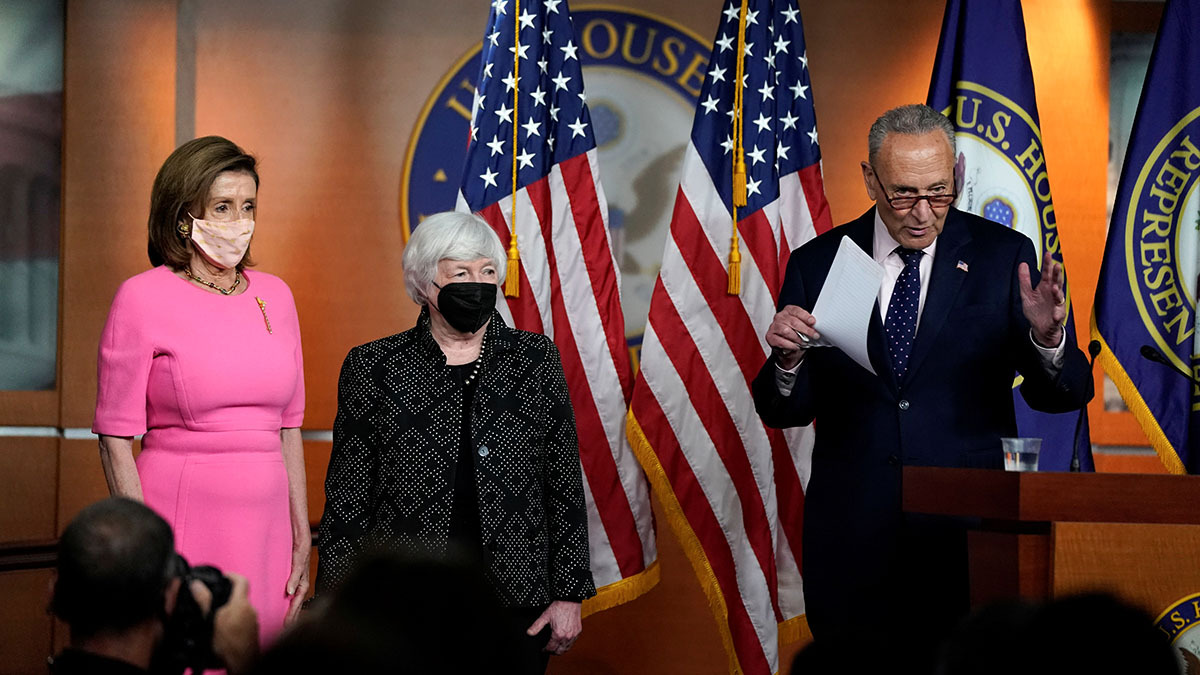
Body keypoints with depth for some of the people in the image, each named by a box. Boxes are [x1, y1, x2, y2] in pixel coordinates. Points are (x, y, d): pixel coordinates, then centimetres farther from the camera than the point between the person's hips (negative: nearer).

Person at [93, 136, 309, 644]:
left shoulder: (274, 297, 11)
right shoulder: (142, 298, -5)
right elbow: (115, 438, -6)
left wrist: (301, 536, 10)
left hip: (264, 524, 5)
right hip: (179, 522, -5)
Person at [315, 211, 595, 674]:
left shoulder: (535, 361, 6)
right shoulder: (373, 368, 2)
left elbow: (565, 484, 7)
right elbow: (347, 497, 3)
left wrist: (569, 594, 2)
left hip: (515, 601, 1)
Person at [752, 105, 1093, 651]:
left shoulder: (1002, 256, 2)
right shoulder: (817, 264, 4)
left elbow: (1062, 397, 0)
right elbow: (784, 412, 5)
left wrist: (1047, 337, -21)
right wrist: (788, 360, -16)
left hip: (967, 530, -1)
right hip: (852, 539, 1)